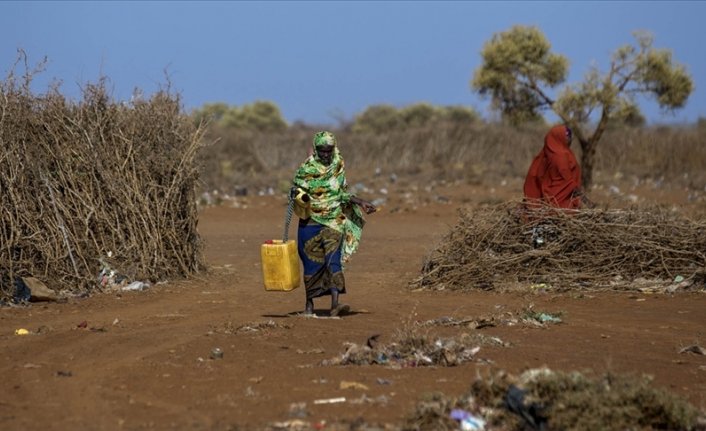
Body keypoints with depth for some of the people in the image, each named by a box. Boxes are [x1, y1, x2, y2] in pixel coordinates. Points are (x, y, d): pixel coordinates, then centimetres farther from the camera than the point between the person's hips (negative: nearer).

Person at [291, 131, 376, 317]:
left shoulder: (339, 167, 5)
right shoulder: (306, 169, -4)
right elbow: (296, 190, 0)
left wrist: (361, 203, 8)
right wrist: (300, 195, -23)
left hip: (333, 221, 1)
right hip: (311, 221, -1)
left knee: (334, 259, -12)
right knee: (312, 262, 4)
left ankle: (335, 303, -21)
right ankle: (309, 303, 18)